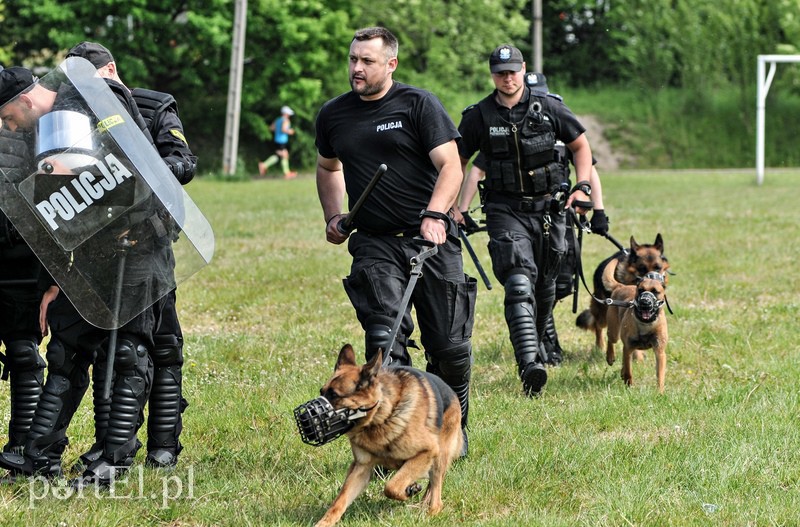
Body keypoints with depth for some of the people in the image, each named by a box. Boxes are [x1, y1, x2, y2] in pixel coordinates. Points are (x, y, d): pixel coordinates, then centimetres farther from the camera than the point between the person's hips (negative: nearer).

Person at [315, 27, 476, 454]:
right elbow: (327, 168, 29)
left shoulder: (418, 105, -3)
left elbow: (450, 166, -9)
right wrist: (333, 216, 14)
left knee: (450, 347, 2)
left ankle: (453, 430, 26)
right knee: (384, 342, -17)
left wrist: (434, 215, -24)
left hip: (431, 240, -2)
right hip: (374, 244, 2)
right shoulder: (333, 115, 10)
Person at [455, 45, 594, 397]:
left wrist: (582, 188, 1)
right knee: (519, 284, -19)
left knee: (545, 288, 13)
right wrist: (456, 208, 2)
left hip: (550, 209, 2)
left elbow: (580, 145, 13)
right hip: (506, 211, -2)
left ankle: (535, 342, 39)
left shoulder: (549, 108, 2)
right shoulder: (478, 117, 0)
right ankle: (530, 364, -31)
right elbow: (456, 163, 10)